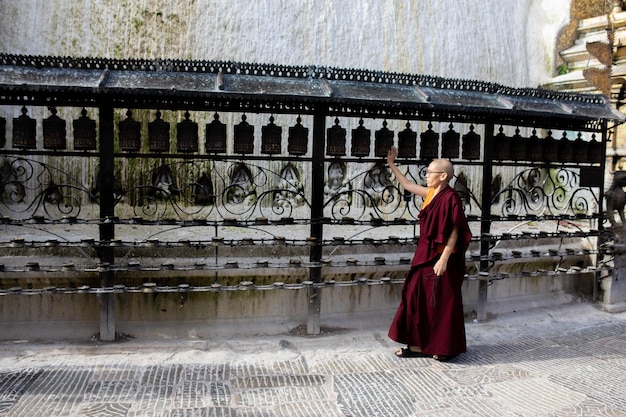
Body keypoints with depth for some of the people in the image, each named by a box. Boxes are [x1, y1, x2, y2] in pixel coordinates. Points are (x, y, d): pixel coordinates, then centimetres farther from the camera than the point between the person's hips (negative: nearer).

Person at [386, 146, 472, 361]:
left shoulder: (450, 198, -16)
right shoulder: (431, 193, 8)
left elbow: (455, 231, -18)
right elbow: (407, 185, 22)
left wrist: (444, 259, -22)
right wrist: (392, 165, 22)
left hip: (440, 257, -9)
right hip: (426, 255, 9)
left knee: (443, 302, 2)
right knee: (419, 299, 11)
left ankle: (446, 348, 15)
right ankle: (419, 344, 20)